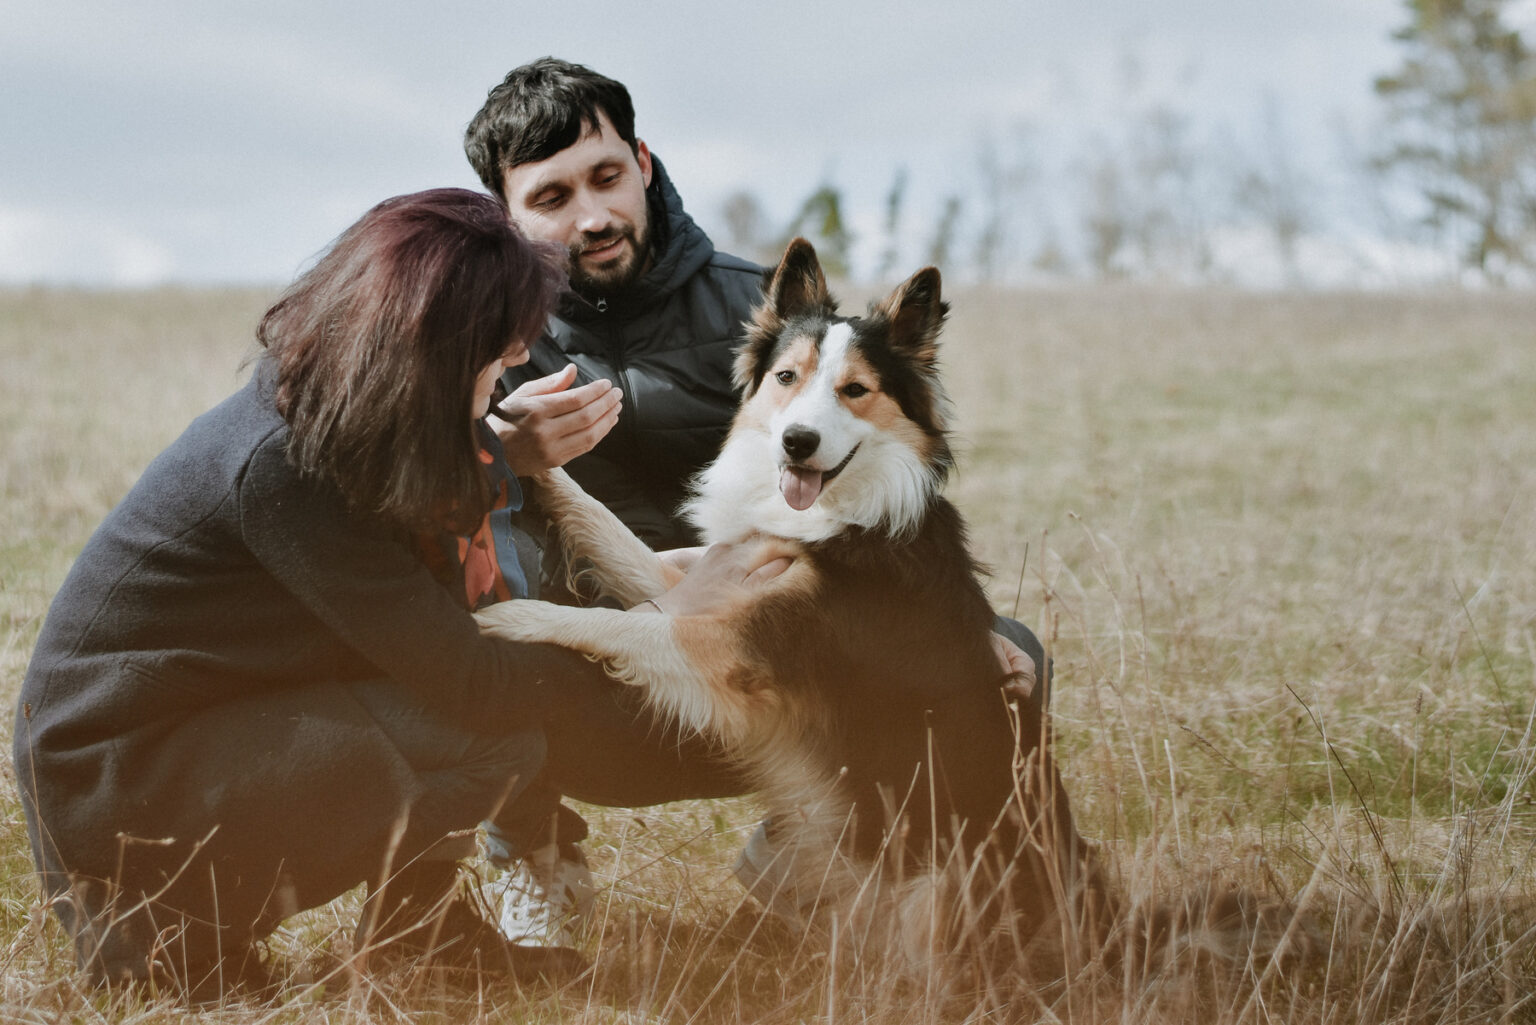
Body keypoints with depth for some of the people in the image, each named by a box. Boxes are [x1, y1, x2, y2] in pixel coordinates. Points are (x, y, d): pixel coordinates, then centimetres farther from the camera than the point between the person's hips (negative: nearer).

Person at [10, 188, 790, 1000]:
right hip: (112, 792, -9)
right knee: (495, 741, -20)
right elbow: (472, 688, -24)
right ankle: (190, 934, -4)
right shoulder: (282, 466, -28)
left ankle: (416, 916, 7)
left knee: (509, 560, 0)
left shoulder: (325, 412, -2)